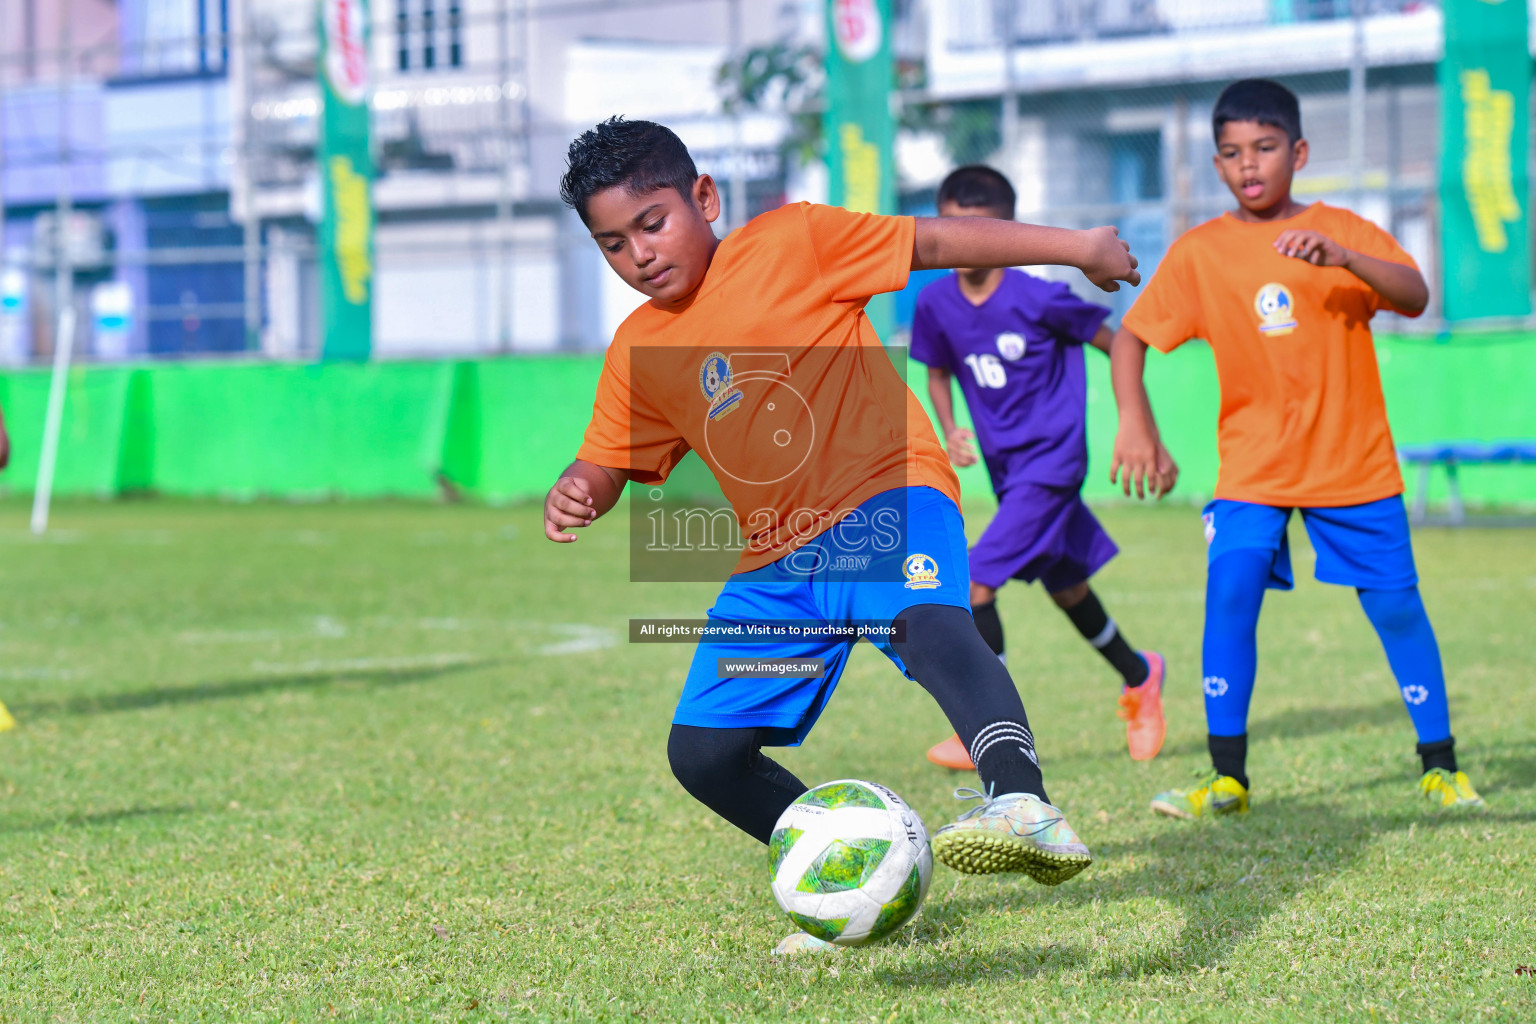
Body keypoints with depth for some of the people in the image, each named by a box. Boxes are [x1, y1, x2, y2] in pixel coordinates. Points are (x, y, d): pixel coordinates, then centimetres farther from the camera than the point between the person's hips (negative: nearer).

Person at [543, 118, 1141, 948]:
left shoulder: (790, 243, -2)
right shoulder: (636, 351, 11)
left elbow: (936, 242, 0)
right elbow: (608, 461, 16)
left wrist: (1077, 246, -2)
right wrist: (576, 494, -9)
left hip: (883, 499, -6)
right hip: (775, 564, 7)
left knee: (929, 620, -38)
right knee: (701, 750, 2)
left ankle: (1021, 806, -59)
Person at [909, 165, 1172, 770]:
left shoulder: (1037, 299, -18)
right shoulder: (936, 303, -3)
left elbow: (1117, 349, -7)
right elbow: (938, 371, 16)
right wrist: (949, 433, -2)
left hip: (1051, 460, -6)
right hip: (1005, 467, 6)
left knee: (975, 580, -18)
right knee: (1064, 586, 20)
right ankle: (1139, 678, 45)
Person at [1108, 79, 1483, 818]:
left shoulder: (1341, 230, -3)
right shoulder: (1198, 252, -1)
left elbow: (1414, 297, -19)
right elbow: (1129, 338, 0)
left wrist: (1340, 257, -36)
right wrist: (1135, 421, -15)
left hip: (1354, 464, 0)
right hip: (1252, 467, 0)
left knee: (1395, 605, 1)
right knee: (1230, 596, -14)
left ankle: (1440, 768, 17)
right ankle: (1227, 778, -4)